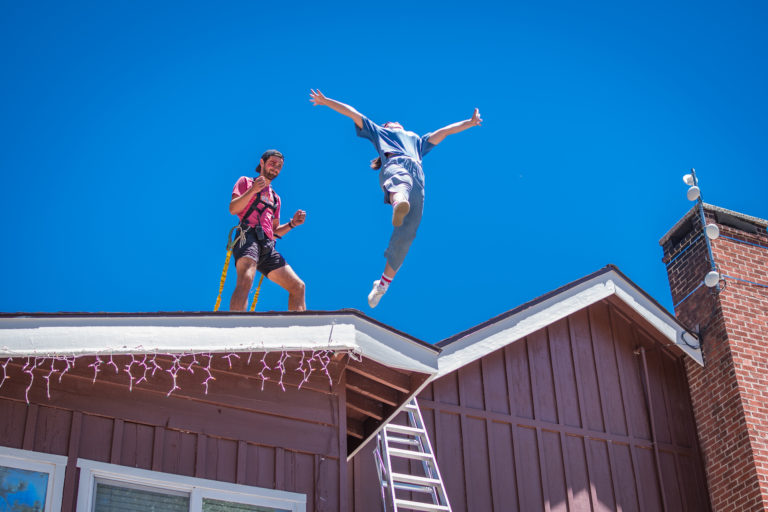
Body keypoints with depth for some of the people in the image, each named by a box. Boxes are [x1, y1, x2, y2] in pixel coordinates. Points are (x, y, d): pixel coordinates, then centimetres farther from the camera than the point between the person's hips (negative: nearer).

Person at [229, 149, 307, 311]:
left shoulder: (275, 197, 33)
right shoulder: (246, 182, 16)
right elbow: (233, 209, -1)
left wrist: (292, 223, 15)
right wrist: (252, 190, -13)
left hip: (268, 247, 7)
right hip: (248, 237, -7)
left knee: (298, 286, 1)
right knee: (245, 281, -33)